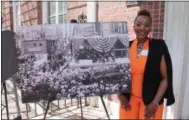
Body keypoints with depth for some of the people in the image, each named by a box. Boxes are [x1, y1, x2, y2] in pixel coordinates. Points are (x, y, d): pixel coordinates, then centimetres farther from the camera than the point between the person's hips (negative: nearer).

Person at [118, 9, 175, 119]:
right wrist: (120, 96, -2)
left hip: (150, 102, -2)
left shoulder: (159, 46, -7)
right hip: (129, 100, 3)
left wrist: (155, 103, -12)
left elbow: (166, 78, -7)